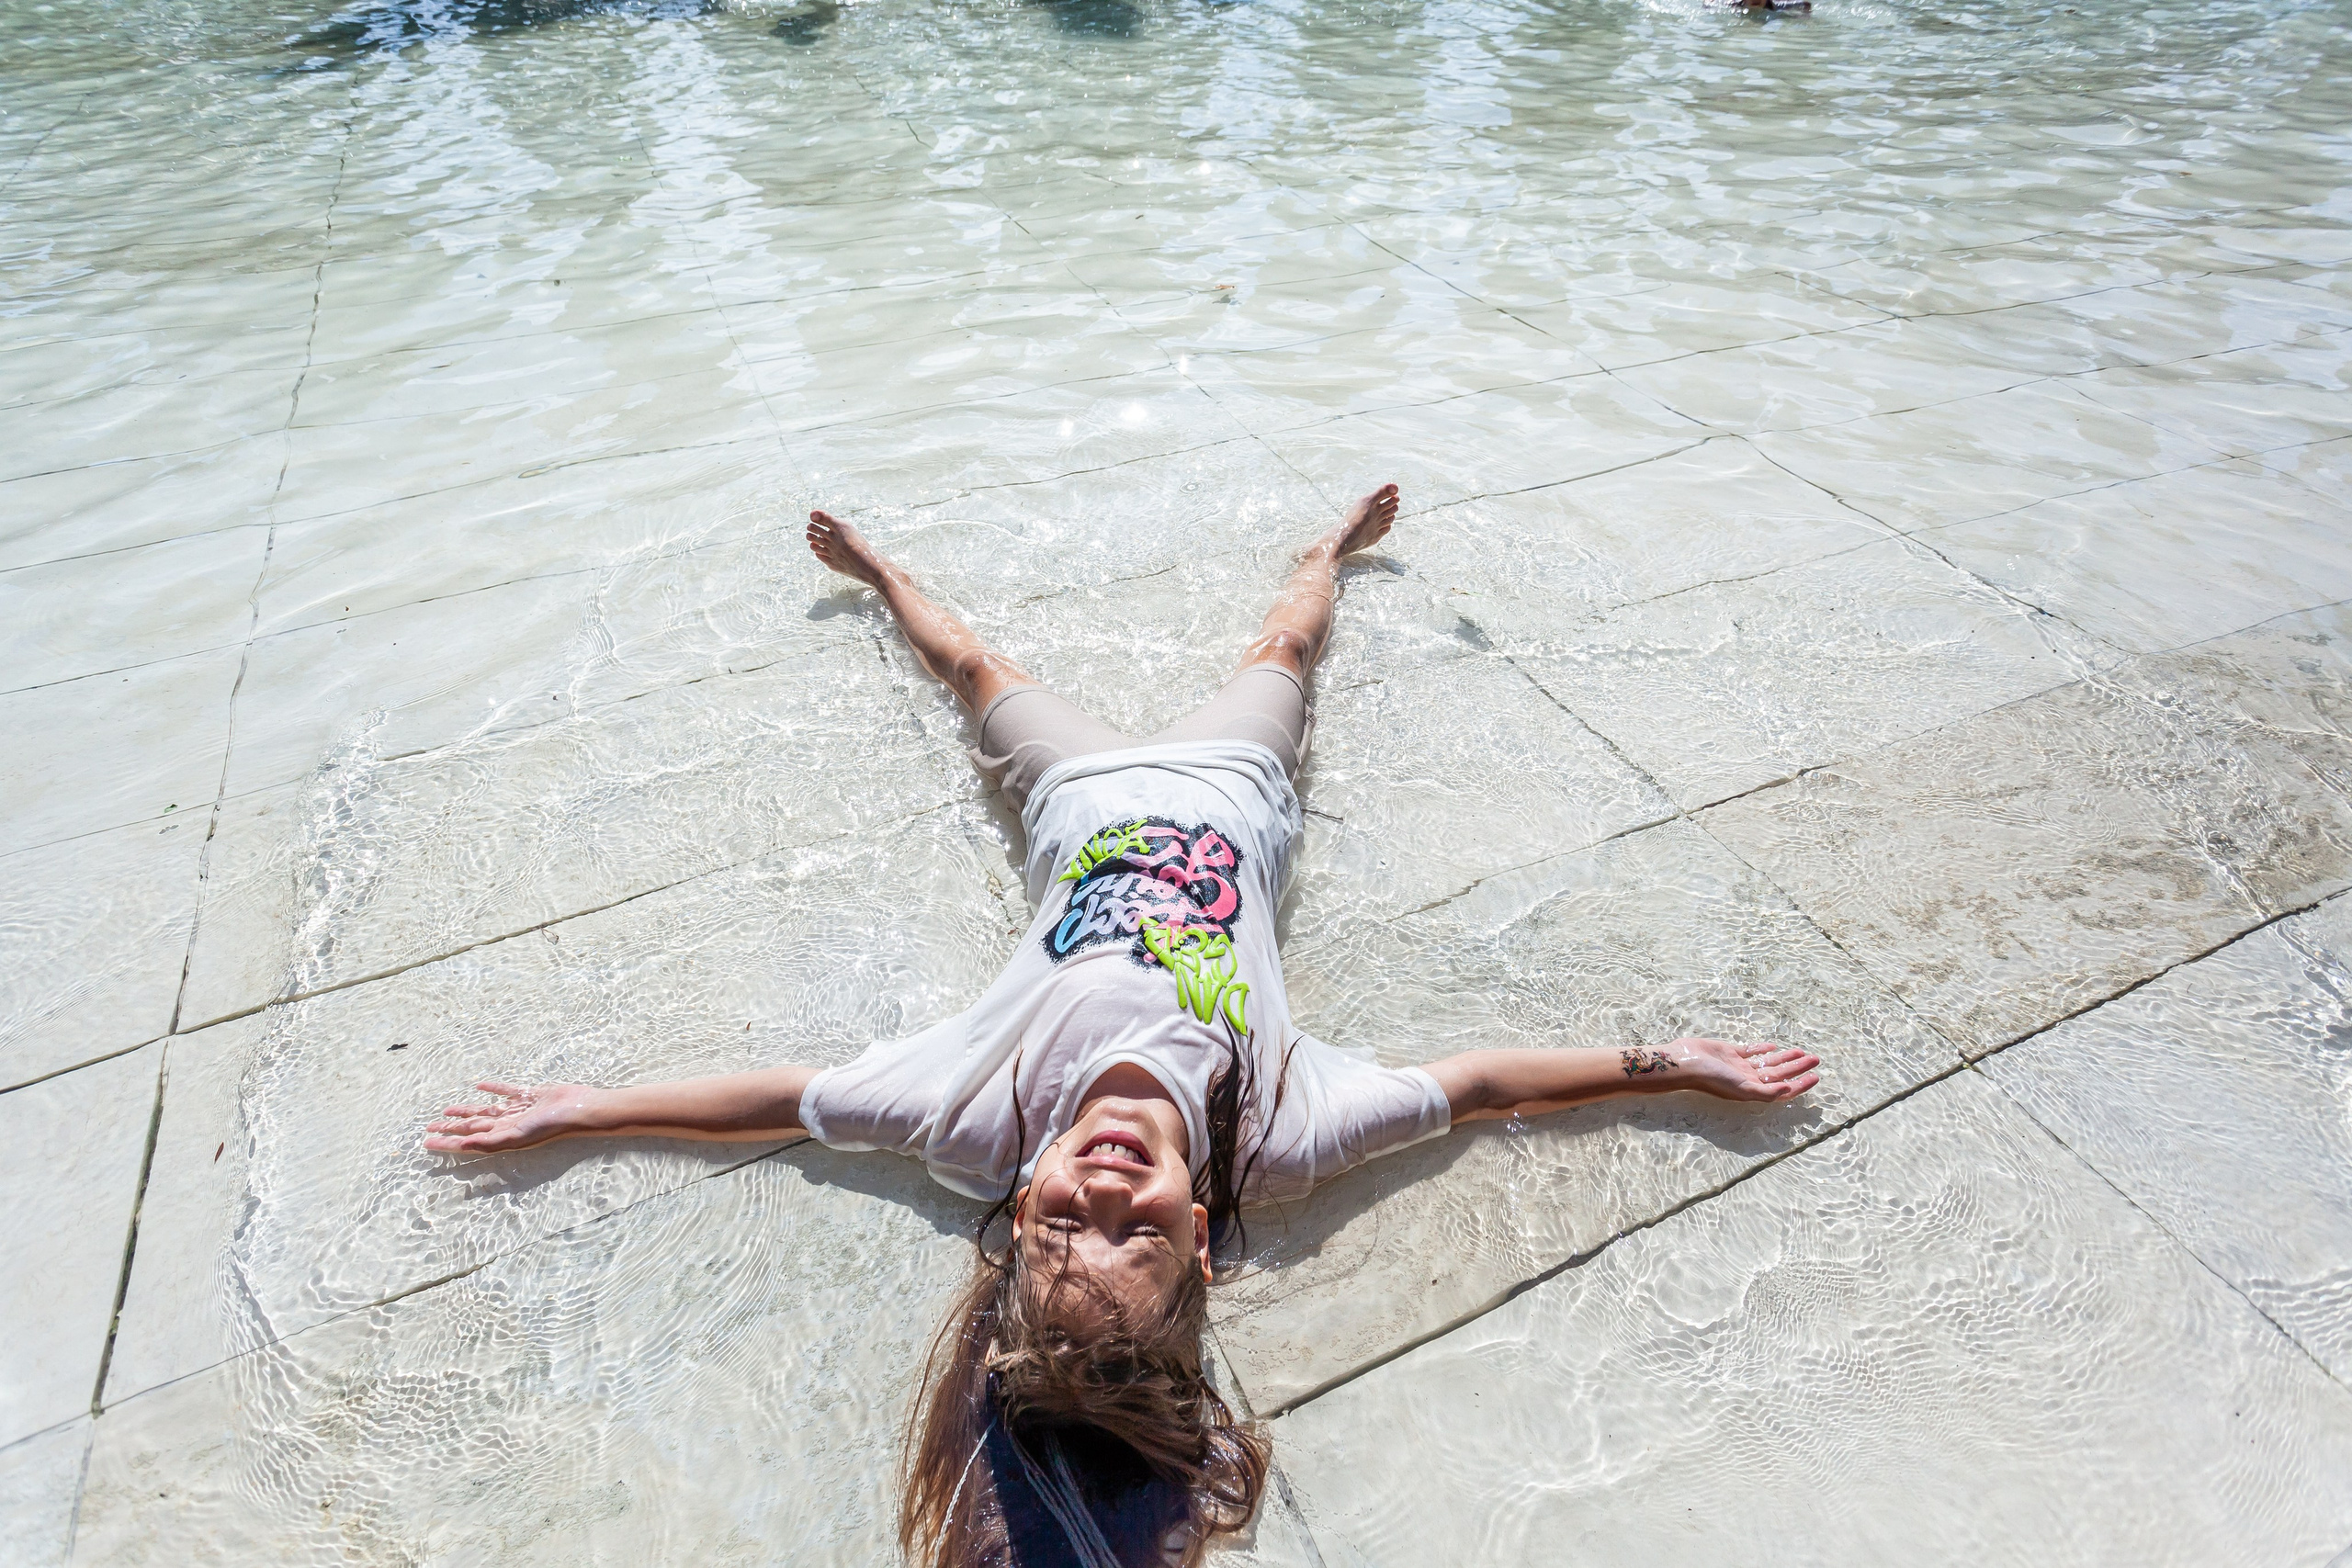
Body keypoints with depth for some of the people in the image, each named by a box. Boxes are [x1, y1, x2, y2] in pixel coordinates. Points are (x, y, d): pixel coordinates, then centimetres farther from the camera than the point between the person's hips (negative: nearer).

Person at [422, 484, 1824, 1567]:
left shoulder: (982, 1121, -39)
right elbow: (1473, 1080, -26)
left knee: (984, 670, 31)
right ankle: (1332, 550, 66)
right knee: (1278, 652, 29)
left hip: (1086, 797, 0)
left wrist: (576, 1112, -16)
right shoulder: (1280, 1137, -38)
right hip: (1228, 789, 0)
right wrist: (1675, 1065, -20)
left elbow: (782, 1094, -25)